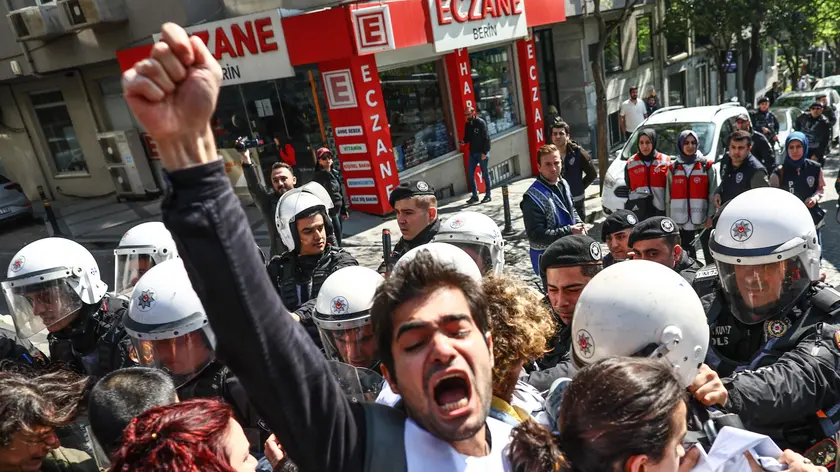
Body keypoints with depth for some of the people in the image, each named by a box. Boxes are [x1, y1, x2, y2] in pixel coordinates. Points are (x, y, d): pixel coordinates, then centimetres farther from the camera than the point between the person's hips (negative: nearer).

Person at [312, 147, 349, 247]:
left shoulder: (335, 173, 12)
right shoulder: (318, 176, -12)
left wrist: (344, 210, 20)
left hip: (338, 210, 8)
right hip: (330, 211, -8)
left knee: (338, 238, 13)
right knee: (336, 240, -7)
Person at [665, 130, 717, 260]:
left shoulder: (707, 166, 3)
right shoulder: (673, 168, 9)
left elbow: (713, 193, -1)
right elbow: (668, 197, 9)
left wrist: (710, 216, -9)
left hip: (702, 219, -2)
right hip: (682, 220, 2)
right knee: (686, 252, 7)